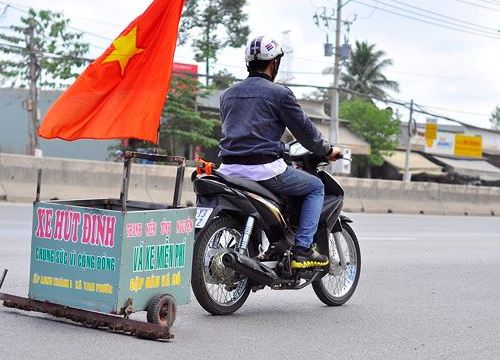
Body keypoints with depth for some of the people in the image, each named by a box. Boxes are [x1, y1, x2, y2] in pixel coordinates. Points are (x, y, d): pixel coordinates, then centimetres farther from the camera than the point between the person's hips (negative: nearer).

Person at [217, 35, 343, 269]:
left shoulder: (227, 95, 17)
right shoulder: (279, 93, -3)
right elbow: (304, 129, 1)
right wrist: (327, 150, 19)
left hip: (229, 168, 6)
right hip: (265, 168, -6)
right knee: (316, 188, 13)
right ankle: (302, 250, 1)